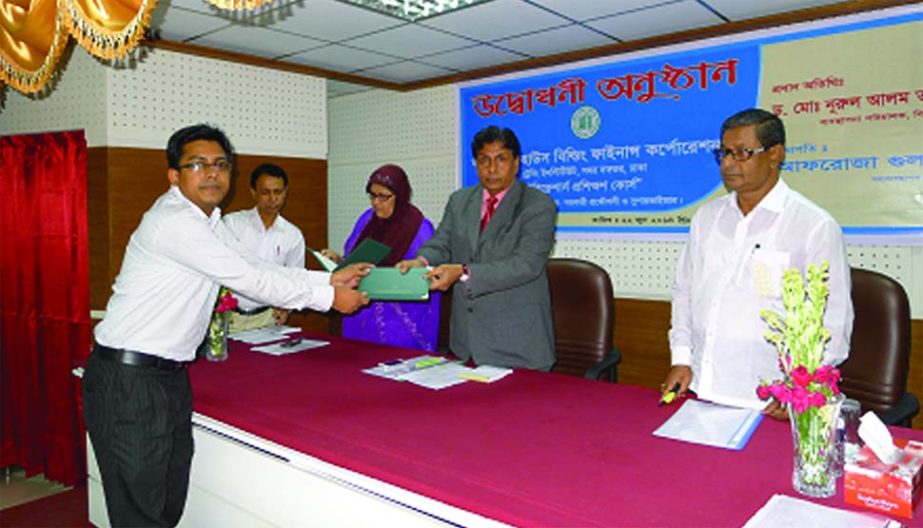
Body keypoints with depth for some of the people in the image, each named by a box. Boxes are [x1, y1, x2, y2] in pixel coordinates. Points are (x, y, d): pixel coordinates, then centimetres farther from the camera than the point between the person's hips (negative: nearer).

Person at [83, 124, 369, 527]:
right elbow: (250, 281, -17)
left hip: (169, 374, 9)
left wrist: (330, 278, 6)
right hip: (129, 380, -9)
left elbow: (256, 269, 11)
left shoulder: (209, 222, 12)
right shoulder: (174, 221, -18)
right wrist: (329, 298, -9)